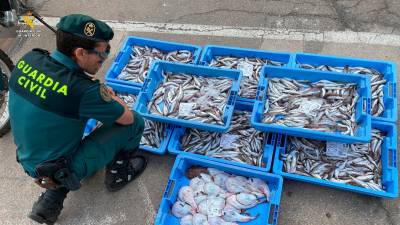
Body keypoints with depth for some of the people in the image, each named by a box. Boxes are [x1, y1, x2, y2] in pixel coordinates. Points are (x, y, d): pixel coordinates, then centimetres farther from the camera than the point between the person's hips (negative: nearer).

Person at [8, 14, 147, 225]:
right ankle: (118, 173, 24)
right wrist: (111, 97, 6)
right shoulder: (82, 90, -30)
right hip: (64, 170, -6)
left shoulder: (28, 59, -10)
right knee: (135, 122, -6)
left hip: (30, 162, 7)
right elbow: (127, 117, -14)